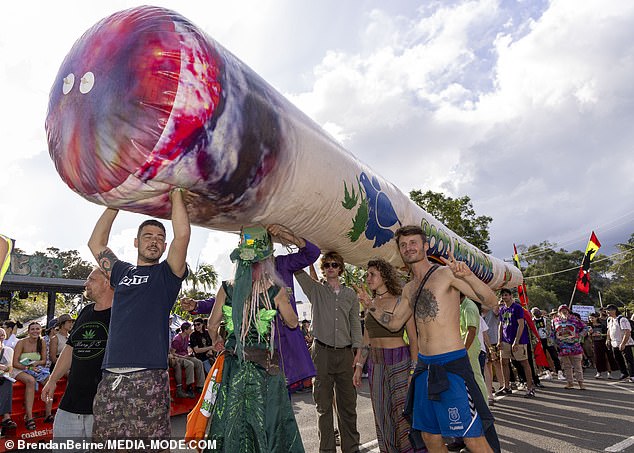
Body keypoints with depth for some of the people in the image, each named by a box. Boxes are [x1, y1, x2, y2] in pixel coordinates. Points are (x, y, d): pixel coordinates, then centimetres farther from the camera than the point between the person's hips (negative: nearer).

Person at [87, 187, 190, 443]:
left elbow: (182, 234, -8)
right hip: (111, 377, 4)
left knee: (151, 445, -5)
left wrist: (176, 194, 1)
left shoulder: (167, 274, 7)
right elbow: (96, 243, 23)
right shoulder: (121, 272, 20)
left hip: (149, 377, -4)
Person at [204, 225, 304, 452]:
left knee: (232, 421, 16)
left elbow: (212, 326, 2)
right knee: (268, 423, 11)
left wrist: (217, 342, 22)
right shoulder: (276, 290, -13)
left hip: (234, 365, 3)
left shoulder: (227, 288, -6)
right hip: (265, 365, -2)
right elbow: (292, 323, 2)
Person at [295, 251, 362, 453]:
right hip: (322, 352, -1)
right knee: (324, 405, 6)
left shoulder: (350, 294, 12)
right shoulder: (315, 289, 6)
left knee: (348, 404, 8)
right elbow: (297, 268, -3)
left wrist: (357, 350, 2)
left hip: (345, 353, 2)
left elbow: (355, 324, 11)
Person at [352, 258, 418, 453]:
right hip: (375, 363, 5)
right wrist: (359, 366, 11)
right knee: (382, 414, 11)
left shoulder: (400, 302, -7)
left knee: (402, 413, -1)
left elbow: (413, 339, -7)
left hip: (399, 361, -5)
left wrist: (414, 369, -14)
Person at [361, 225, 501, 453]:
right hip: (424, 366, 7)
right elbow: (394, 323, 22)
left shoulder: (446, 273, -7)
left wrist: (468, 276, -28)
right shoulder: (409, 289, 13)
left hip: (452, 365, -7)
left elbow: (491, 301, -11)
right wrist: (371, 305, 10)